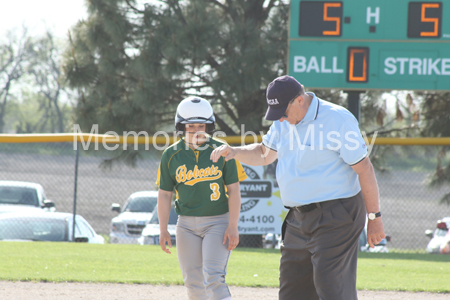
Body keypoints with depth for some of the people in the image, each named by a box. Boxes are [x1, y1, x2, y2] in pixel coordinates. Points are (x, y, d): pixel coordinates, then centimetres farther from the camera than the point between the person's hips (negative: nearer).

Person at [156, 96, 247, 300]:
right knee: (193, 282, 5)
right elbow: (164, 194, 5)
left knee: (213, 277, -16)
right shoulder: (171, 155, 1)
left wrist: (233, 227, -11)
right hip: (187, 224, 3)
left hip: (217, 222, -3)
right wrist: (163, 230, 1)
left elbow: (234, 191, -4)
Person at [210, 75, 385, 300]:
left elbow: (364, 168, -14)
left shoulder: (338, 120, -15)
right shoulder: (284, 122, 9)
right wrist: (233, 152, 5)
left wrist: (374, 218, -13)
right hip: (299, 218, 8)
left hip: (336, 216, -8)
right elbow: (264, 154, 25)